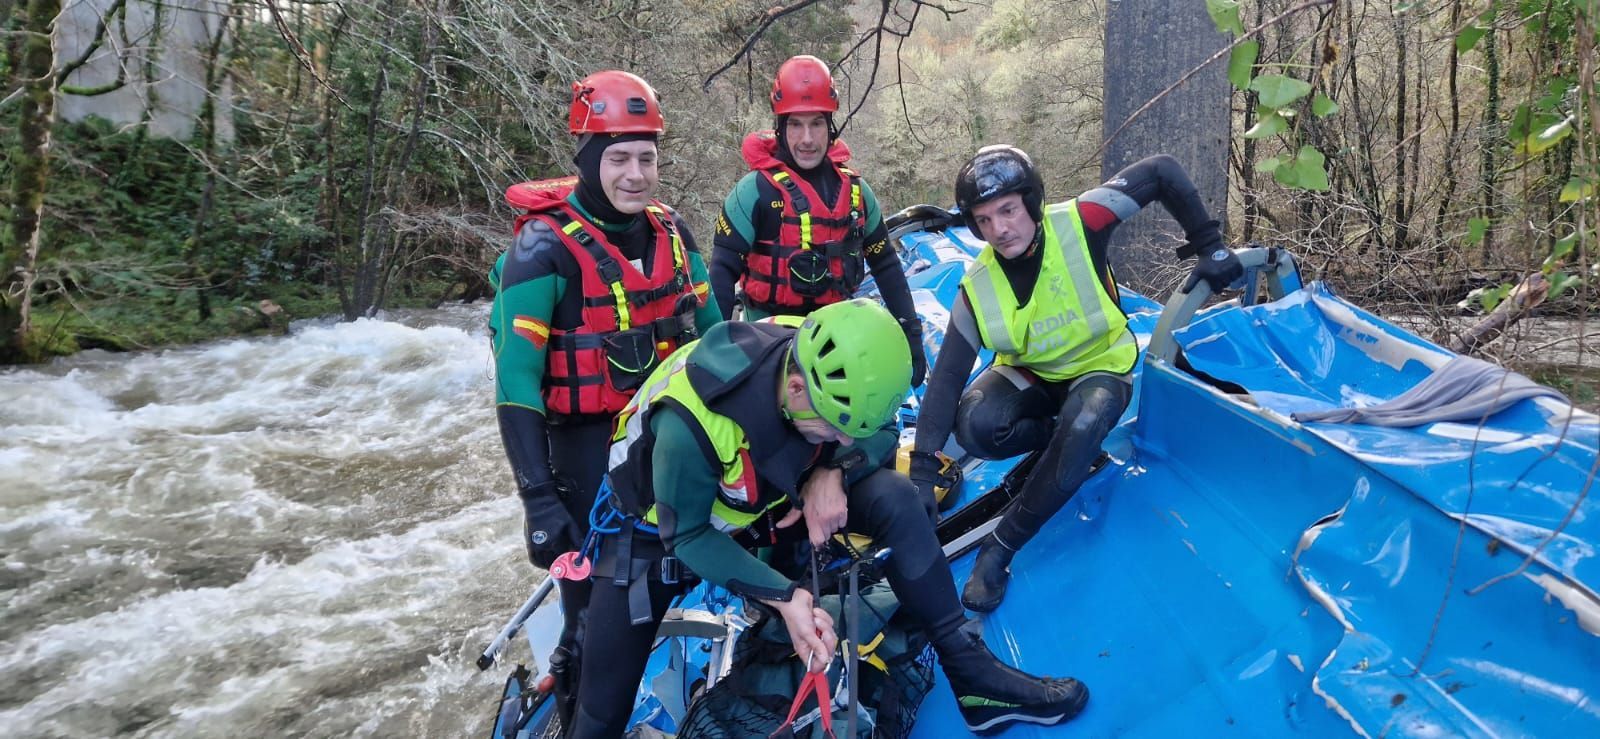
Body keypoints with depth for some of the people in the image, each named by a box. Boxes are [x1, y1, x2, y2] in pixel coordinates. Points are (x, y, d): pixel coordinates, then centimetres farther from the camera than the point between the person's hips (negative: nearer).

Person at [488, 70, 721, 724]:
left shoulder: (671, 232, 4)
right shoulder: (544, 249, -14)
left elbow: (709, 330, 15)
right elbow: (515, 382, -18)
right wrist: (537, 497, -23)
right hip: (589, 448, -5)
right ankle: (579, 695, 26)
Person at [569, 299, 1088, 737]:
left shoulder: (827, 367, -24)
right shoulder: (690, 422, -38)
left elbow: (882, 431, -7)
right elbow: (687, 536, -25)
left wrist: (832, 472, -28)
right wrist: (784, 597, -35)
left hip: (764, 501, 4)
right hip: (665, 527, -3)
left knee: (892, 497, -19)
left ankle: (972, 675, -9)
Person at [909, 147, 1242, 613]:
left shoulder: (1079, 223, -25)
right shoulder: (979, 287, -18)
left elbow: (1163, 172, -16)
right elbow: (948, 376, -19)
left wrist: (1210, 246, -14)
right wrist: (922, 469, -23)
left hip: (1100, 369, -2)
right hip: (1029, 375, 2)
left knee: (1081, 428, -36)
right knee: (973, 425, -29)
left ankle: (999, 549, -23)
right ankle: (1061, 443, 0)